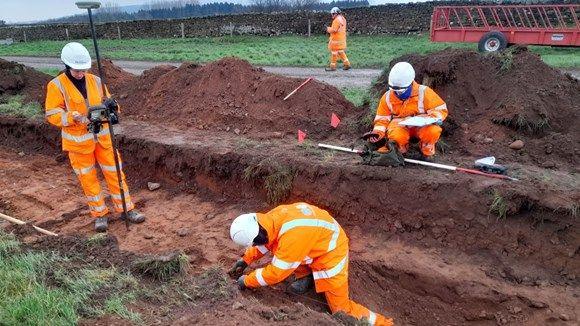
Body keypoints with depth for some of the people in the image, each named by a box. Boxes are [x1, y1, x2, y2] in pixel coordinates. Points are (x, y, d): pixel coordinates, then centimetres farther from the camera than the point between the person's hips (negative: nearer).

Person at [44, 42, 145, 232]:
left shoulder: (95, 81, 2)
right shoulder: (56, 86, -7)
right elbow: (53, 115, -10)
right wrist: (75, 117, -25)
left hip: (102, 137, 3)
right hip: (78, 140, -2)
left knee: (114, 173, 7)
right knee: (88, 178, 8)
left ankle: (127, 209, 18)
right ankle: (100, 214, 21)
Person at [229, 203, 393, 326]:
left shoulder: (292, 237, -40)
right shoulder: (271, 218, -15)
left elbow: (275, 273, -29)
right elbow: (264, 240, 8)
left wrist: (246, 281, -16)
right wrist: (245, 260, 6)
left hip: (330, 252, -8)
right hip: (315, 244, 8)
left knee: (340, 309, -2)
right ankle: (306, 277, 14)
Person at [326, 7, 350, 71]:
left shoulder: (337, 20, -17)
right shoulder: (343, 19, 14)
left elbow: (334, 30, -21)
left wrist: (328, 29, -5)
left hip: (336, 39, -10)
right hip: (342, 39, 10)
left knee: (334, 52, -2)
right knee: (340, 51, 15)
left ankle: (333, 66, 3)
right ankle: (347, 64, 12)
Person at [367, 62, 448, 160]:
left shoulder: (424, 92, -8)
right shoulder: (387, 97, -1)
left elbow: (441, 110, -6)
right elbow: (382, 119, 6)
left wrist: (431, 118, -27)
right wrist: (378, 132, -12)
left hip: (421, 125, 0)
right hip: (400, 125, 1)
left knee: (433, 131, -34)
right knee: (396, 136, -36)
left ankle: (426, 151, 0)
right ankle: (401, 149, 2)